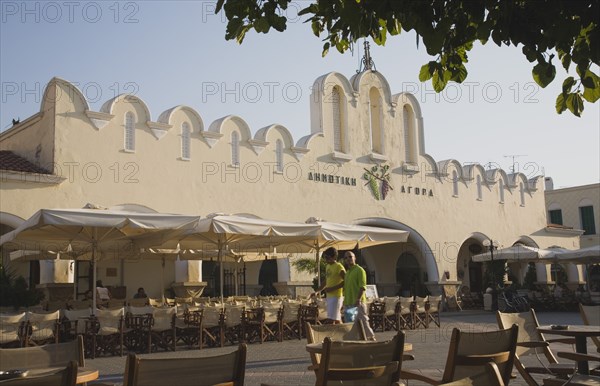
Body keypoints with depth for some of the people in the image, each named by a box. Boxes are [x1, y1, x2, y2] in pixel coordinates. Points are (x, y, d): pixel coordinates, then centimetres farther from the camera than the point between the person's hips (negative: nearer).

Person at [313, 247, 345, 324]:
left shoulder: (339, 267, -10)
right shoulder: (328, 266, 15)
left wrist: (332, 288, -18)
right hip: (329, 296, 8)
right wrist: (317, 291, 15)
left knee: (331, 320, -12)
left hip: (336, 296, -8)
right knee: (337, 320, 10)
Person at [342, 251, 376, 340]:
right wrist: (345, 301, 20)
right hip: (349, 303, 9)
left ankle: (371, 338, -2)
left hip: (358, 303, -8)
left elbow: (363, 287, -15)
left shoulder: (359, 270, -7)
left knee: (363, 321, -9)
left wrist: (358, 299, -26)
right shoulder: (347, 272, 19)